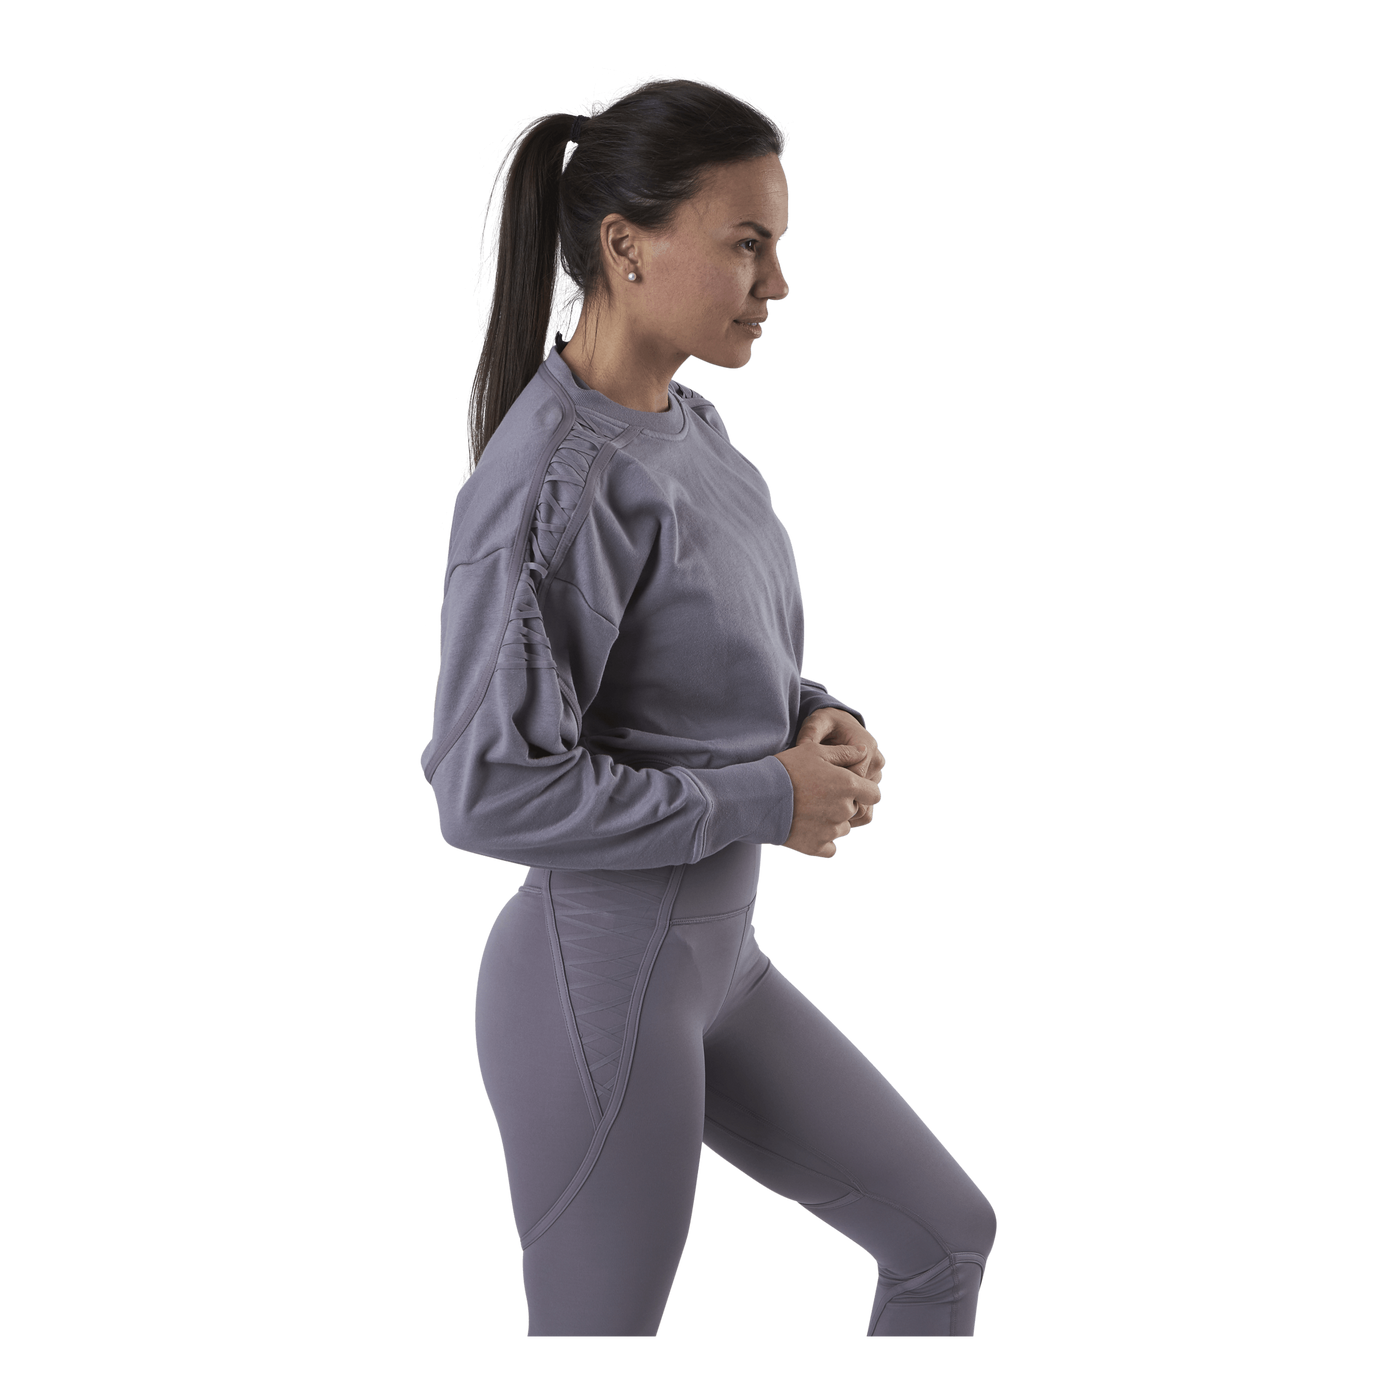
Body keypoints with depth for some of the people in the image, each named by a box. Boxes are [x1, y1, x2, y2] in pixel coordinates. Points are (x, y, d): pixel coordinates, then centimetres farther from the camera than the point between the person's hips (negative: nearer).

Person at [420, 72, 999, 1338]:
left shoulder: (692, 428, 4)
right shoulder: (554, 482, -24)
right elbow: (488, 789, -25)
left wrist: (822, 722, -4)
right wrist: (765, 802, -19)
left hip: (715, 957, 9)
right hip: (595, 989, -9)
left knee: (949, 1237, 17)